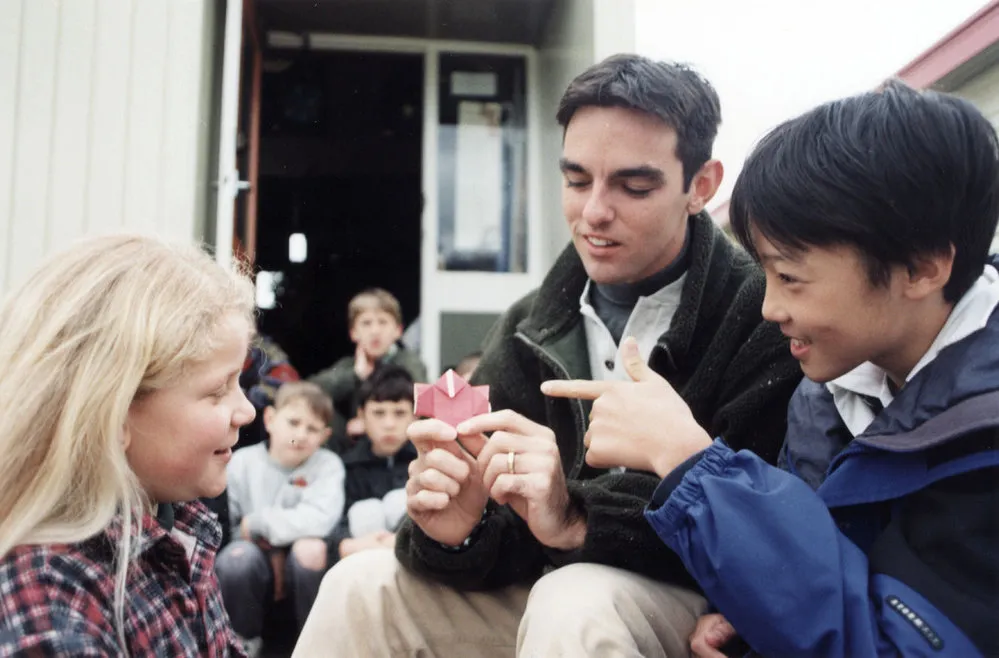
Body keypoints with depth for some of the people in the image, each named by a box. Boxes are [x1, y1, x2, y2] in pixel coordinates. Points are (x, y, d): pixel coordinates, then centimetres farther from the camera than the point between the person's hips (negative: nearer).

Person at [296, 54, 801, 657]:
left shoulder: (765, 315, -15)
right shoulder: (531, 329, 3)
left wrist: (579, 519, -32)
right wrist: (459, 529, -21)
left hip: (707, 606, -5)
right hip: (552, 587, 5)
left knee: (574, 603, -34)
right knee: (360, 585, -5)